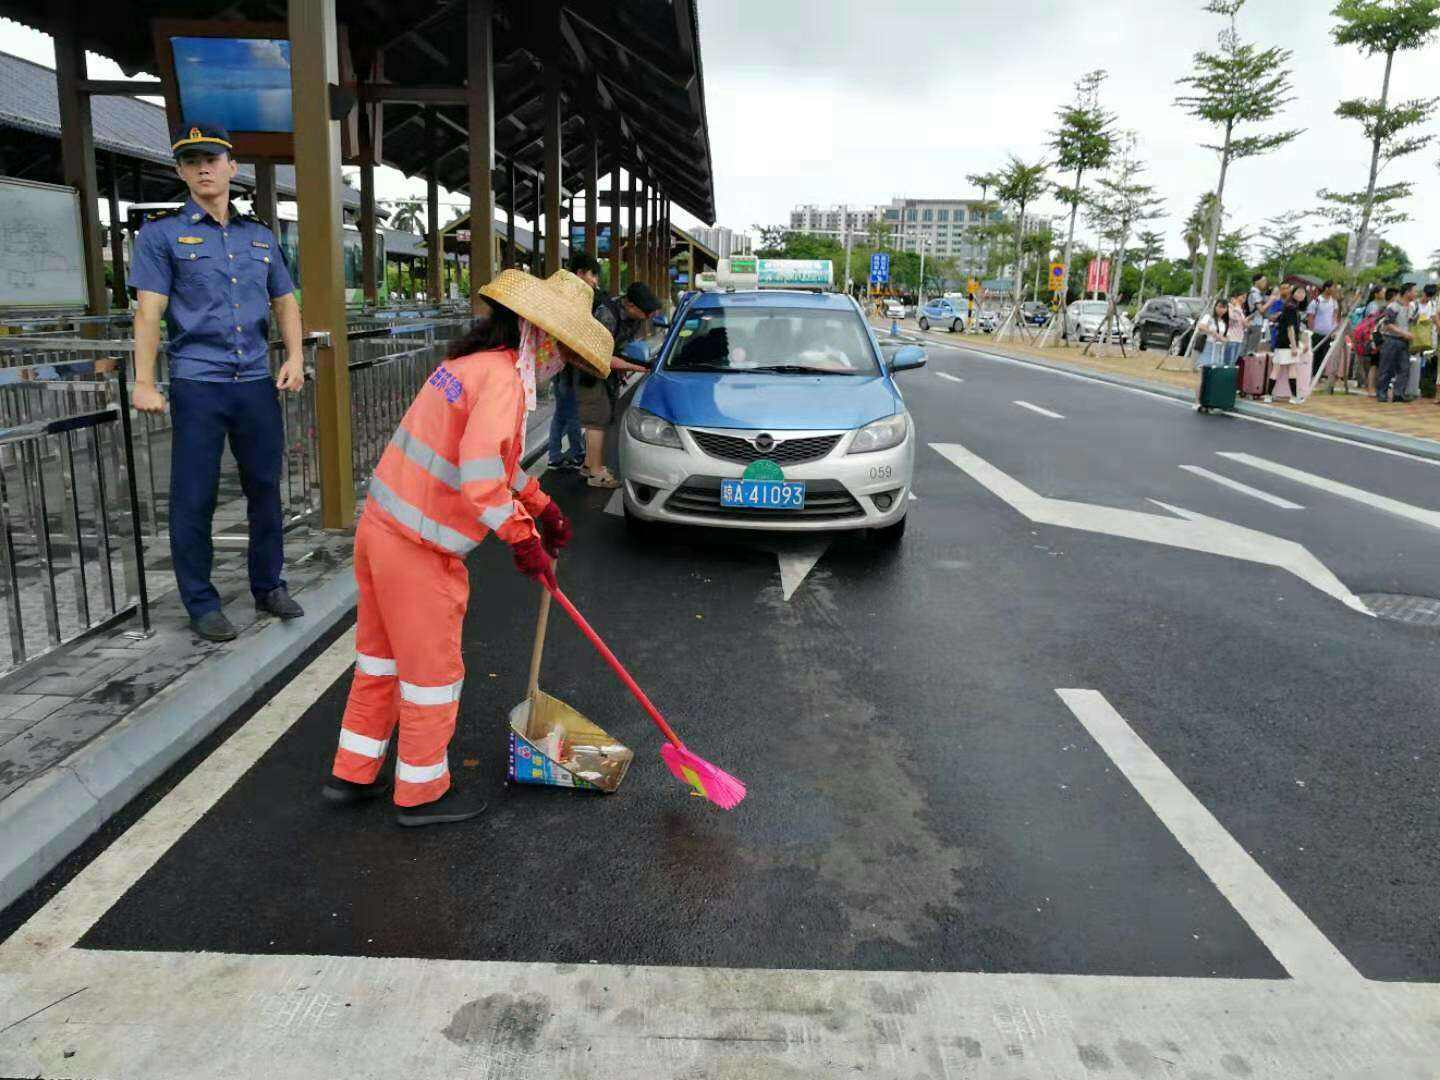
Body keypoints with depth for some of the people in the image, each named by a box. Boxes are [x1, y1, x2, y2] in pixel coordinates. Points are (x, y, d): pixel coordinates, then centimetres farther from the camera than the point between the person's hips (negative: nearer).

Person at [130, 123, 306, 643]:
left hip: (257, 382, 4)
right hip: (197, 384, -4)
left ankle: (268, 585, 24)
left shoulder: (259, 234, 15)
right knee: (194, 497, 1)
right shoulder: (162, 233, 2)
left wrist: (294, 356, 3)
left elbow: (285, 302, 19)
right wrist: (144, 382, -13)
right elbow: (149, 310, -5)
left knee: (265, 487, 9)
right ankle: (201, 604, 12)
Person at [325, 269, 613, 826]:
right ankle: (421, 794, 25)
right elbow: (480, 471, -32)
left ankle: (353, 774, 37)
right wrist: (522, 537, -19)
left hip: (379, 525, 10)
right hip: (418, 549, -9)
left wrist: (540, 506, 26)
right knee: (432, 671, 8)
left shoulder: (468, 362, 12)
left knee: (381, 656, 22)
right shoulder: (503, 377, -19)